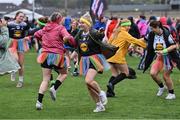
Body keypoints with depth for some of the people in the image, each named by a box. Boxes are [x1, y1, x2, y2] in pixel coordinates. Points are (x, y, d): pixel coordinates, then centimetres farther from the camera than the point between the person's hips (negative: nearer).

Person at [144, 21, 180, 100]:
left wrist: (164, 51, -32)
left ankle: (171, 94, 16)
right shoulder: (152, 35, -9)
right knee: (153, 73, -6)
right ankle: (161, 87, 21)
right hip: (160, 57, 5)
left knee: (166, 76, -5)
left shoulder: (166, 34, -24)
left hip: (169, 57, -5)